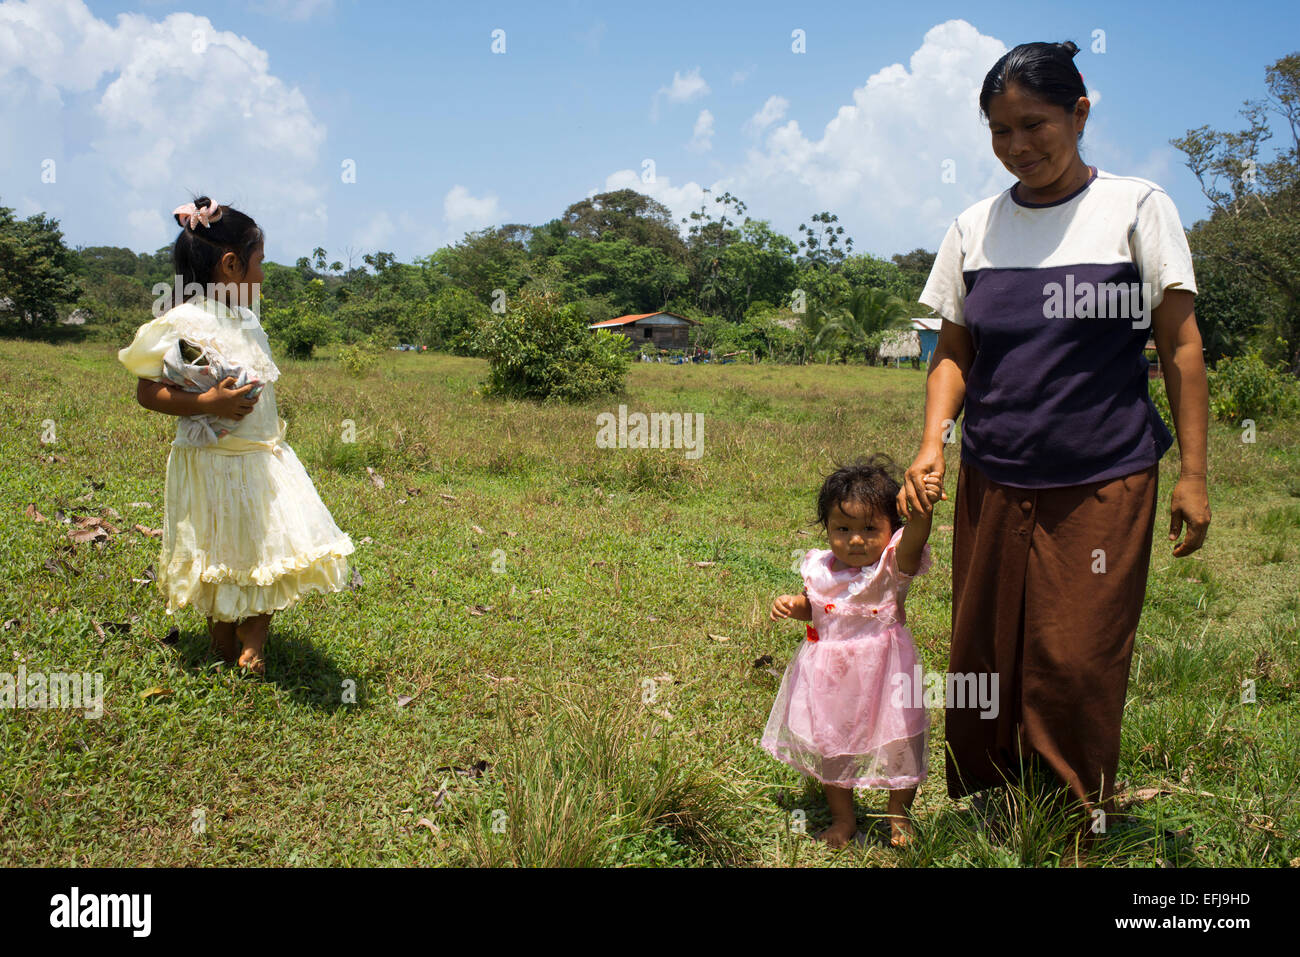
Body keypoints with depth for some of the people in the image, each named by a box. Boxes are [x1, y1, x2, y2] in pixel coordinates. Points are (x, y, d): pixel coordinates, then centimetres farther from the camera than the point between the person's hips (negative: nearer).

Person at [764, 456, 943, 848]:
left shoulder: (892, 565, -18)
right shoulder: (821, 569, -6)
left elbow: (913, 540, -41)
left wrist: (922, 510, -60)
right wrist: (790, 605, -8)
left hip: (882, 673, -3)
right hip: (829, 675, 3)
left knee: (898, 747, 12)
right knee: (829, 746, 17)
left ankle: (898, 814, 41)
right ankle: (843, 817, 41)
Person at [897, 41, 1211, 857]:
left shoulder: (1137, 208, 0)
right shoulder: (974, 228, 8)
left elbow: (1181, 346, 1)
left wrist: (1193, 473, -3)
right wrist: (931, 447, -4)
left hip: (1104, 485, -3)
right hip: (991, 484, 3)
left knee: (1077, 669, -3)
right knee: (983, 659, 7)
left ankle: (1081, 835, 15)